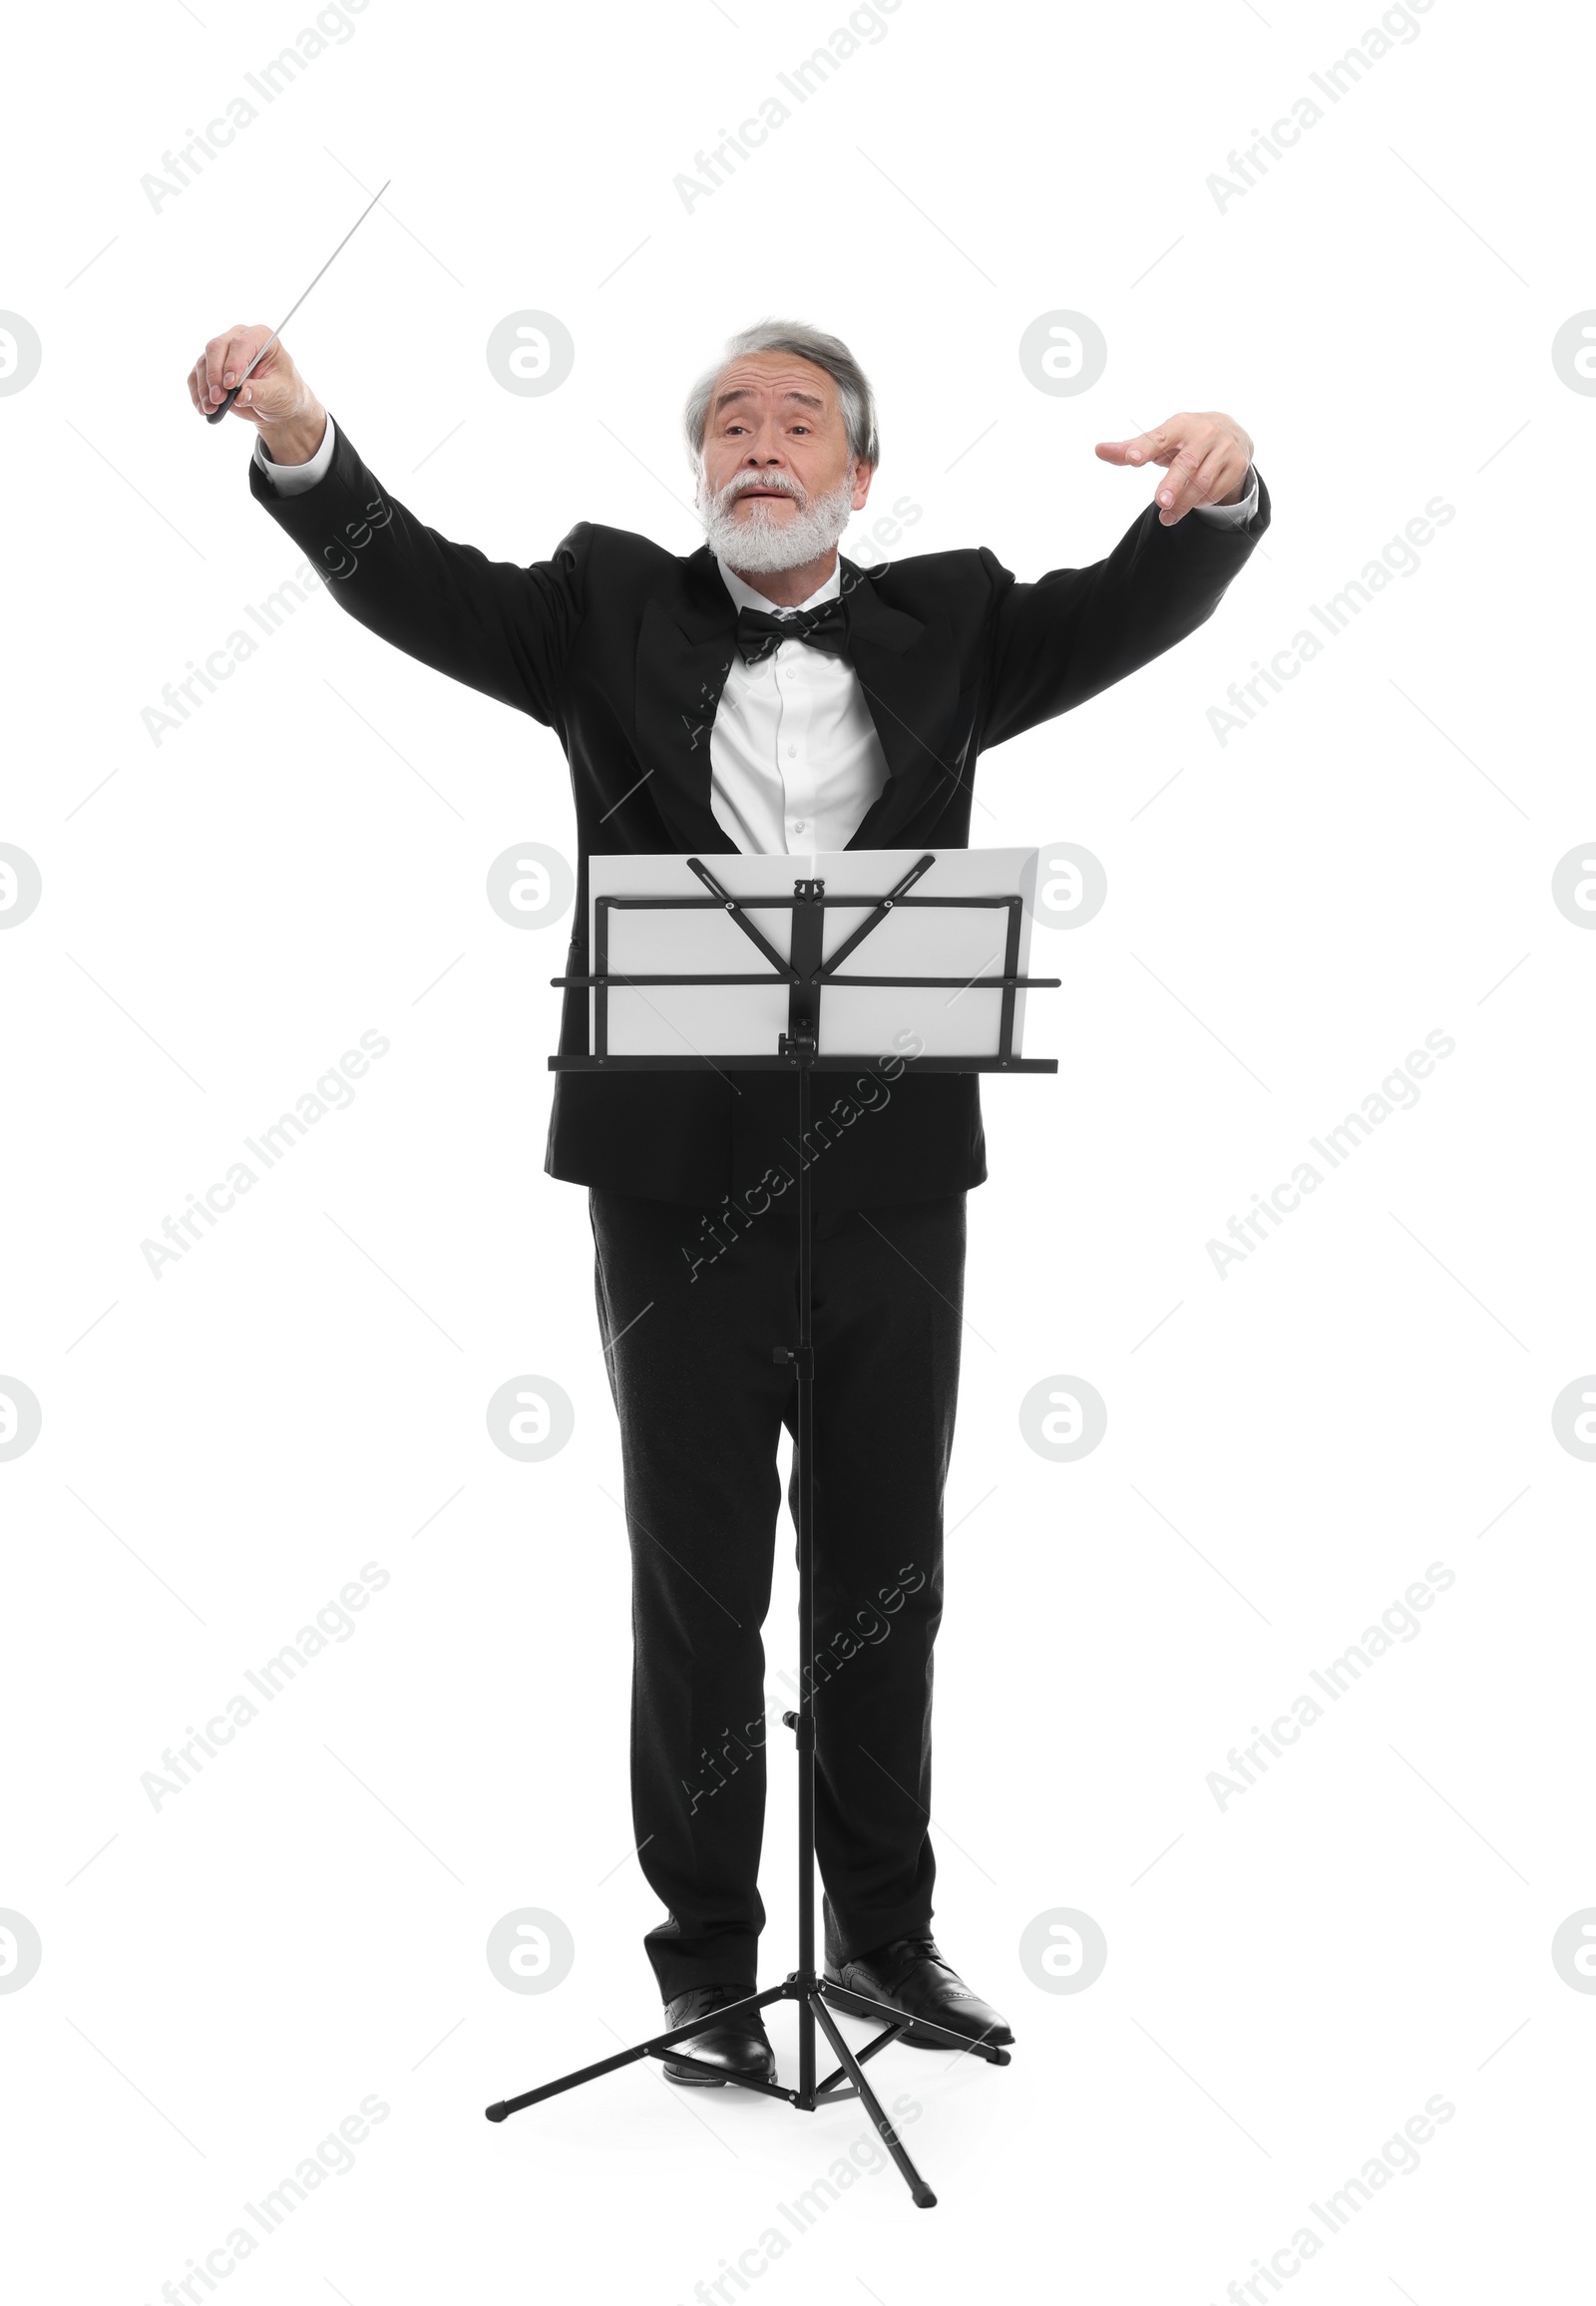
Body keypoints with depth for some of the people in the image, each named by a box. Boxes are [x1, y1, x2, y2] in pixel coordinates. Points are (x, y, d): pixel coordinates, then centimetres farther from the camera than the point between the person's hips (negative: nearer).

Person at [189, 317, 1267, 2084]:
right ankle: (706, 1956, 25)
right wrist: (302, 442, -28)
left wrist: (1221, 493, -26)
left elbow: (1137, 605, -4)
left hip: (891, 1178, 2)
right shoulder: (613, 609, 5)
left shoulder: (945, 623, 8)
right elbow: (417, 582, -9)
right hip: (679, 1188, -1)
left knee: (886, 1583, 14)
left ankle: (886, 1929, 33)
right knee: (697, 1589, 9)